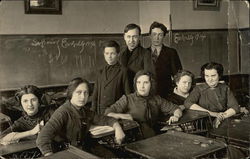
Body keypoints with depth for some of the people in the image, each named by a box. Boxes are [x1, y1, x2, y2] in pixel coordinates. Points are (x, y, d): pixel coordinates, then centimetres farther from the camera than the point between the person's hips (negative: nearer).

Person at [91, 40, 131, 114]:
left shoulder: (123, 71, -4)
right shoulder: (101, 72, 12)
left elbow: (128, 95, -4)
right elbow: (95, 95, 14)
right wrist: (93, 113, 8)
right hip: (100, 112, 4)